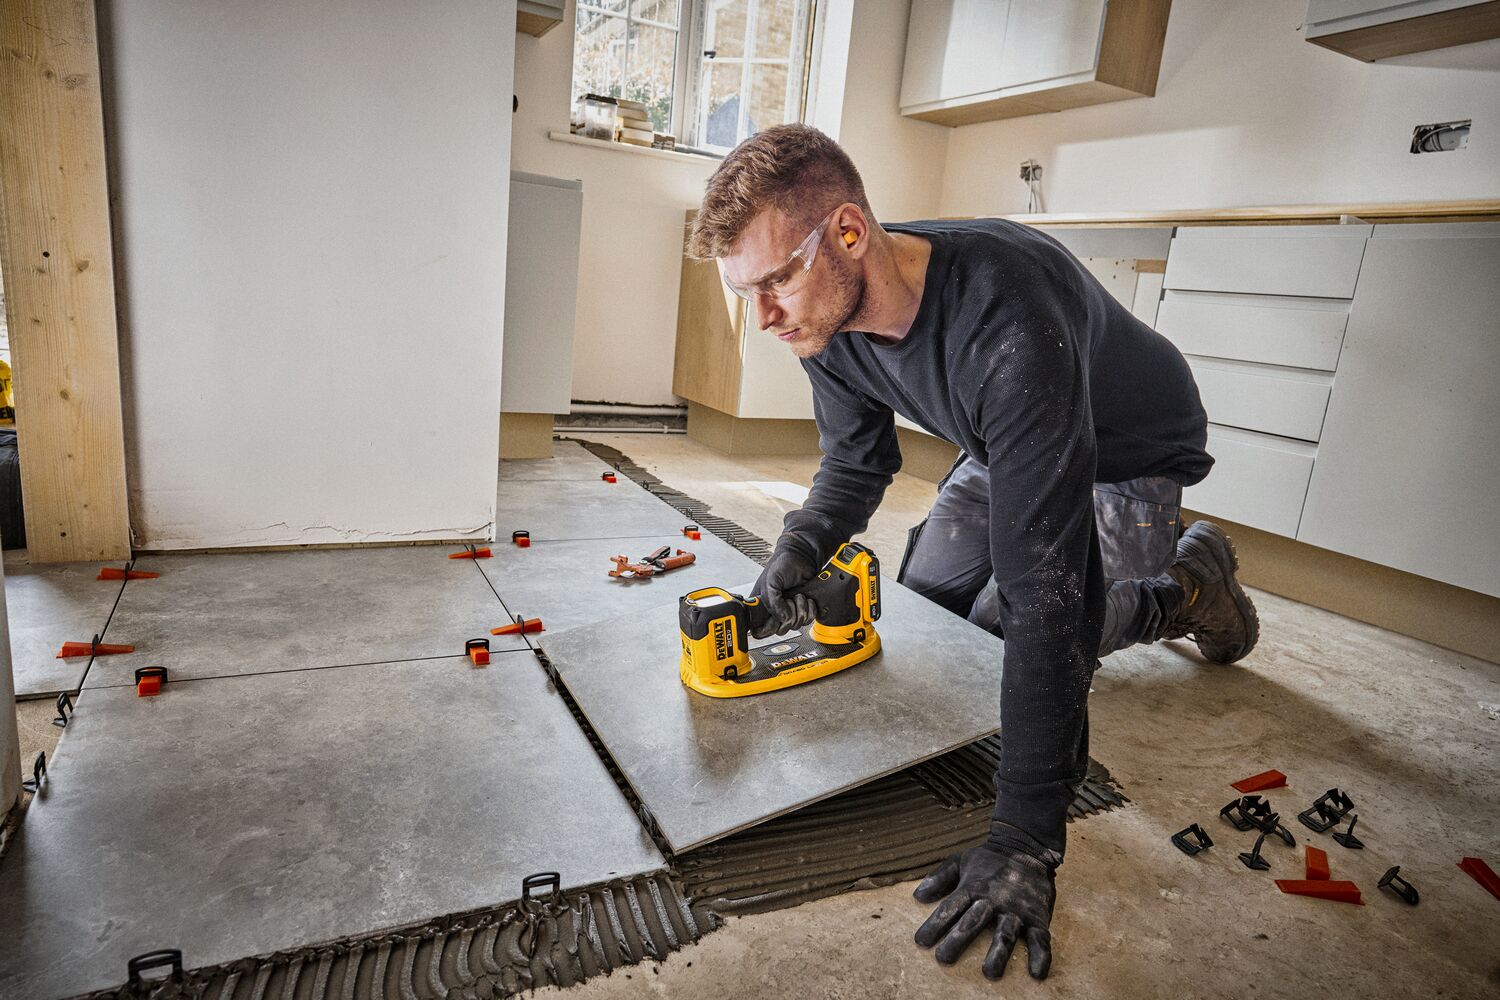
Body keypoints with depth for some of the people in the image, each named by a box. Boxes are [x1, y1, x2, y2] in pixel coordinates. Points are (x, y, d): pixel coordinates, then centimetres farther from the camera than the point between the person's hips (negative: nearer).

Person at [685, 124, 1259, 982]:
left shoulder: (1007, 323, -44)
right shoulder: (827, 312, -20)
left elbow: (1048, 589, -46)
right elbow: (857, 463, -4)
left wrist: (1025, 840, -44)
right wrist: (804, 543, -26)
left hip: (1130, 453, -6)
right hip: (1008, 446, 7)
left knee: (1019, 619, -13)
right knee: (924, 600, 10)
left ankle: (1187, 585, 13)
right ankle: (1115, 559, 30)